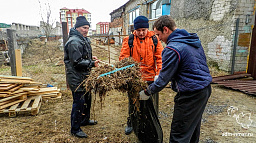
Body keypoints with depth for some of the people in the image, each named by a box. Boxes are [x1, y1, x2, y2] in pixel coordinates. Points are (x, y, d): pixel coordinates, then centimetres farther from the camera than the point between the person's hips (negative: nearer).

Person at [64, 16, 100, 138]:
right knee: (79, 102, -2)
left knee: (87, 99, 22)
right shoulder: (74, 42, -20)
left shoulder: (84, 40, 14)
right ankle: (75, 129, 14)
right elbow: (77, 62, -25)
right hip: (76, 78, -10)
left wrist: (91, 58, 7)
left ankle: (85, 120, 42)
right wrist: (92, 63, -20)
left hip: (84, 77, 11)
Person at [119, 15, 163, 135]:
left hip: (150, 77, 0)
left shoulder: (154, 39, -2)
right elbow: (123, 58, -3)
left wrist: (158, 74, -13)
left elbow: (160, 57, -4)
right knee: (133, 102, 18)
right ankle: (130, 123, 40)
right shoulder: (129, 40, -2)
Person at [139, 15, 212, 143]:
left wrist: (147, 92, -2)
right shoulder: (194, 40, 9)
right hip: (205, 89, 10)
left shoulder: (172, 49, -21)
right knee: (193, 126, 26)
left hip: (190, 94, -10)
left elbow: (164, 79, -17)